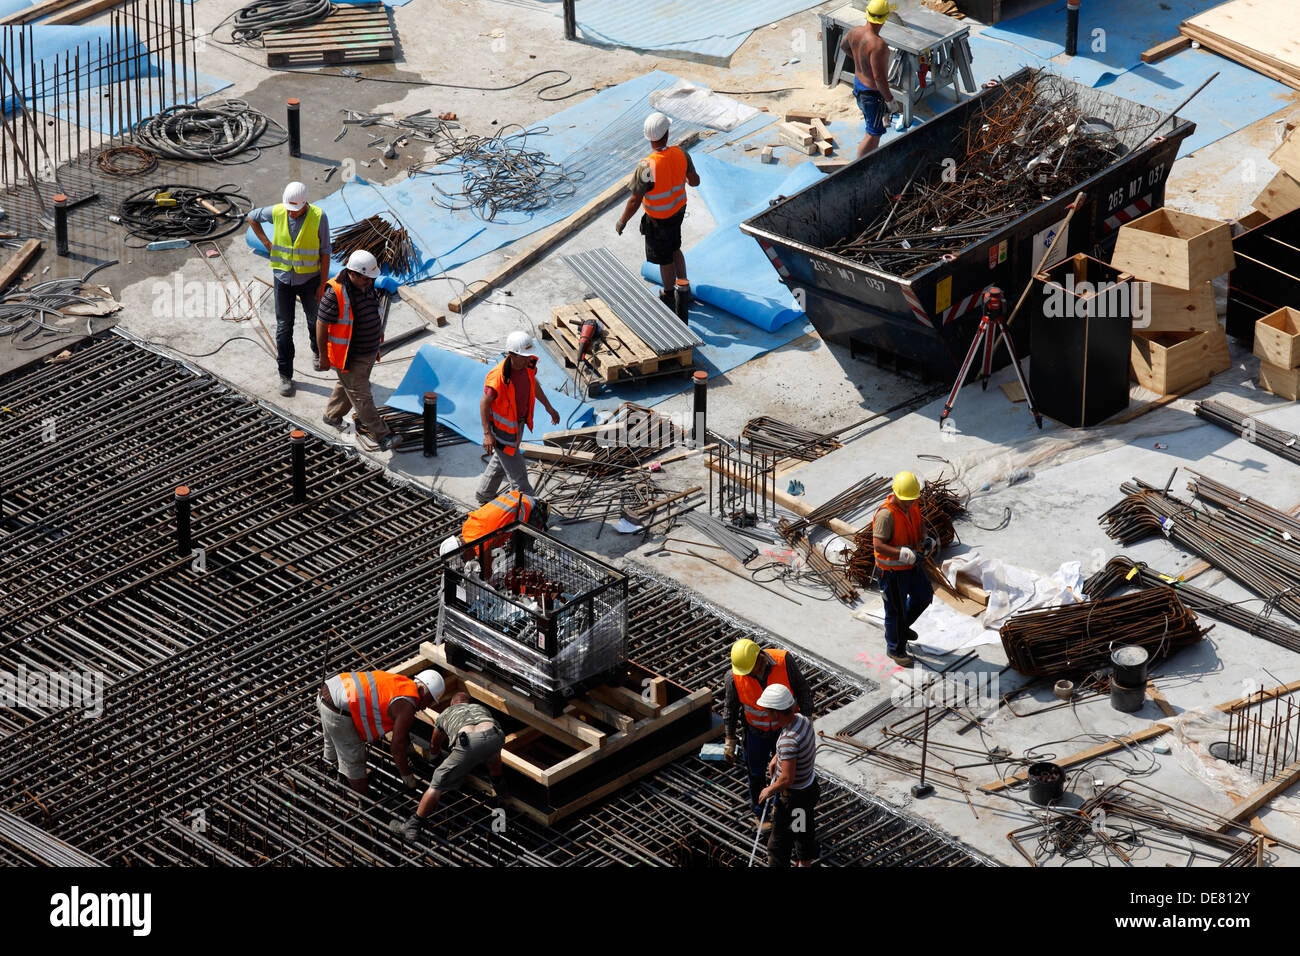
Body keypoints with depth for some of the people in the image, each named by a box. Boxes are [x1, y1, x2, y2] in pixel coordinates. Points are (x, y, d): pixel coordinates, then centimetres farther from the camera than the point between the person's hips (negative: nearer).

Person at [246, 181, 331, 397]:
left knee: (314, 319, 20)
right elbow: (252, 217, 9)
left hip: (309, 278, -1)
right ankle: (285, 375, 9)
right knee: (284, 327, 2)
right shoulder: (277, 212, -12)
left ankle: (318, 350, 51)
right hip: (283, 279, 1)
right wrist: (266, 243, 2)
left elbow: (324, 252, -10)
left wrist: (323, 284, -10)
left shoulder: (319, 217, -17)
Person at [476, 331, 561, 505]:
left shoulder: (529, 364, -14)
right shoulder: (498, 377, -35)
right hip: (503, 426, -8)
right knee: (516, 469, 3)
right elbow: (484, 403, -22)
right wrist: (487, 434, -21)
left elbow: (533, 383, 9)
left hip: (519, 422, 8)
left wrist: (549, 407, 18)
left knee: (501, 461, 26)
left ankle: (484, 495, 45)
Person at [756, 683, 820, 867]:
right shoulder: (802, 719, -9)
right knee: (805, 830, 32)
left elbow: (787, 779, -35)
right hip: (810, 782, 9)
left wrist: (769, 790, -17)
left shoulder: (788, 741, -36)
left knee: (778, 845, 4)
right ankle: (806, 862, 53)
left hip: (794, 796, -9)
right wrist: (776, 757, 11)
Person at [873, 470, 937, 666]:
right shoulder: (886, 514, -29)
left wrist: (925, 539, -3)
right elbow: (878, 545, -32)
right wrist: (901, 553, -44)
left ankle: (902, 626, 47)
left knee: (924, 596, 23)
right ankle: (895, 649, 26)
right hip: (892, 570, -8)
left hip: (910, 565, 8)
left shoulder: (912, 505, -4)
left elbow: (920, 522, 17)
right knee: (895, 609, 6)